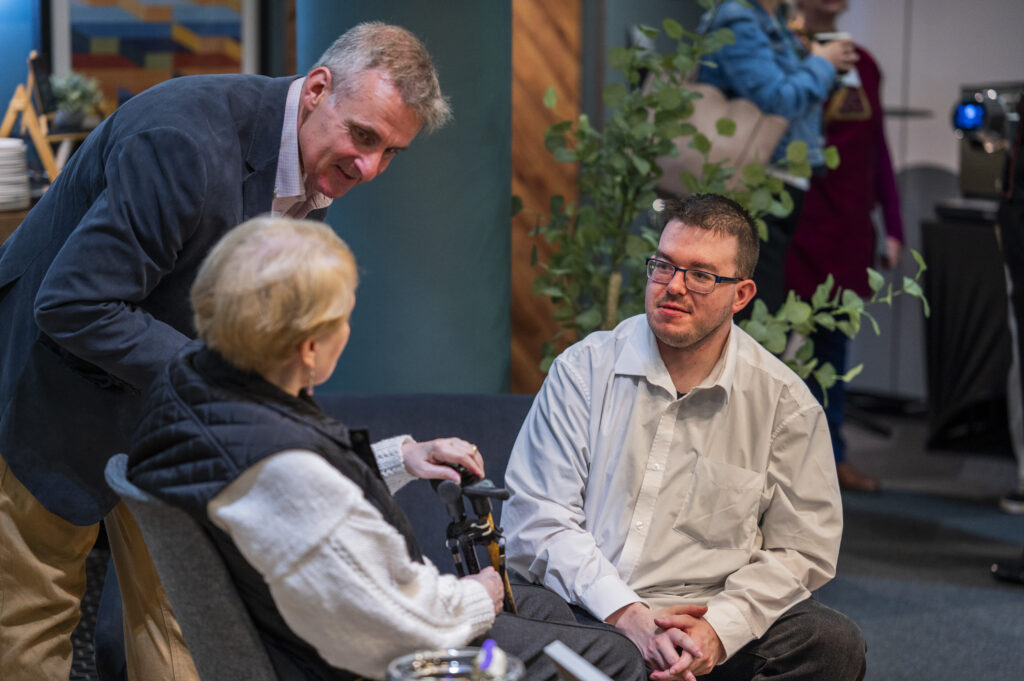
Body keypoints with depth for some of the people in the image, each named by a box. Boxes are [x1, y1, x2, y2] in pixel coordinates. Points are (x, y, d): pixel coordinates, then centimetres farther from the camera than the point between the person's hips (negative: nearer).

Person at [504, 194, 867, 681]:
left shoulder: (784, 402, 4)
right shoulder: (584, 370, 4)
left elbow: (800, 549, 6)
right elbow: (537, 517, -2)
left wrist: (719, 628, -13)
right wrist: (628, 614, -16)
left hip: (709, 616, 1)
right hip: (584, 614, -1)